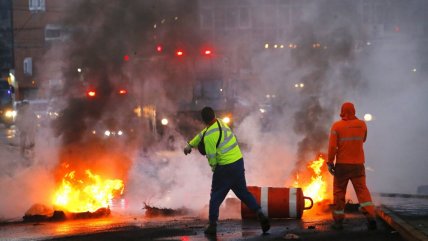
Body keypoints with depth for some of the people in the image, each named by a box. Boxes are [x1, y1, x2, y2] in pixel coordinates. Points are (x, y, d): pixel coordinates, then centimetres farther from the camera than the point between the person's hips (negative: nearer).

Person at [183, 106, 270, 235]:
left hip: (225, 168, -7)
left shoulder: (209, 136, -19)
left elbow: (211, 157, -12)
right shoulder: (220, 122, 5)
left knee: (216, 196, 8)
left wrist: (214, 167, 9)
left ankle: (212, 225, 11)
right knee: (243, 192, 16)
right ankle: (260, 214, 2)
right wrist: (190, 145, 30)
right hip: (239, 161, 7)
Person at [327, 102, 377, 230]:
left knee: (339, 192, 8)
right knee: (362, 190, 0)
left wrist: (330, 162, -6)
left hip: (342, 164, -2)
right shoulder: (362, 125, 1)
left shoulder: (337, 126, -8)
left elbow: (332, 146, -13)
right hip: (358, 164, 2)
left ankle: (338, 221, 11)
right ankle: (370, 216, -19)